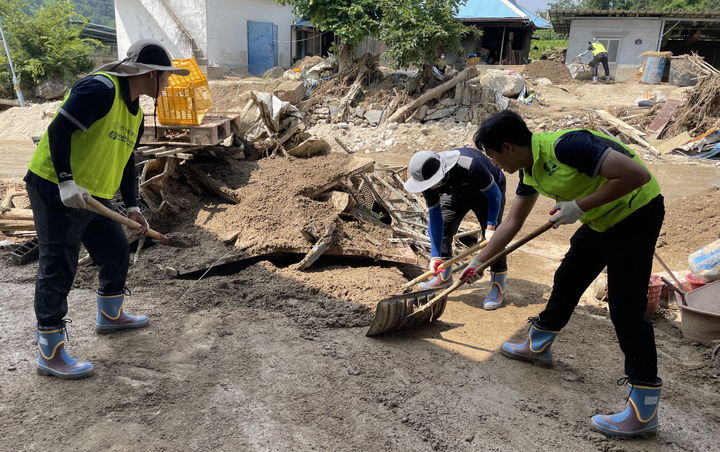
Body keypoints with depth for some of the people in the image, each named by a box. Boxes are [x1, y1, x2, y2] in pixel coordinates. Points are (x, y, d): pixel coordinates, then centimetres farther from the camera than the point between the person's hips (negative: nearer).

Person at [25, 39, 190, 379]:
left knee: (116, 252, 16)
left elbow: (125, 159, 20)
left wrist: (132, 206, 17)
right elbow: (58, 131, -22)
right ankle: (50, 353, 6)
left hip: (93, 195, 9)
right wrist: (66, 182, -28)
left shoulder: (136, 111, 12)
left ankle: (110, 315, 39)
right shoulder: (100, 89, -17)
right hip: (55, 189, -9)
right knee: (58, 267, -4)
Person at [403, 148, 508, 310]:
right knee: (442, 228, -3)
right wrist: (435, 256, -23)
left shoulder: (469, 165, -44)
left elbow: (494, 194, -27)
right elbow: (435, 218, -20)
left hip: (487, 191, -5)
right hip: (458, 193, 5)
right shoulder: (428, 181, -27)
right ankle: (444, 276, 16)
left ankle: (499, 287, -2)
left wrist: (491, 227, -28)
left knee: (491, 236, -14)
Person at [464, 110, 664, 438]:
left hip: (636, 213, -9)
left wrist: (580, 206, -27)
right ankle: (538, 346, 38)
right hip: (601, 220, 9)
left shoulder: (565, 146, -28)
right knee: (566, 281, 17)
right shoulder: (529, 170, 1)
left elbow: (637, 174, -31)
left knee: (626, 307, -9)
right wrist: (478, 261, 14)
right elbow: (512, 222, 12)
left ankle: (644, 411, 0)